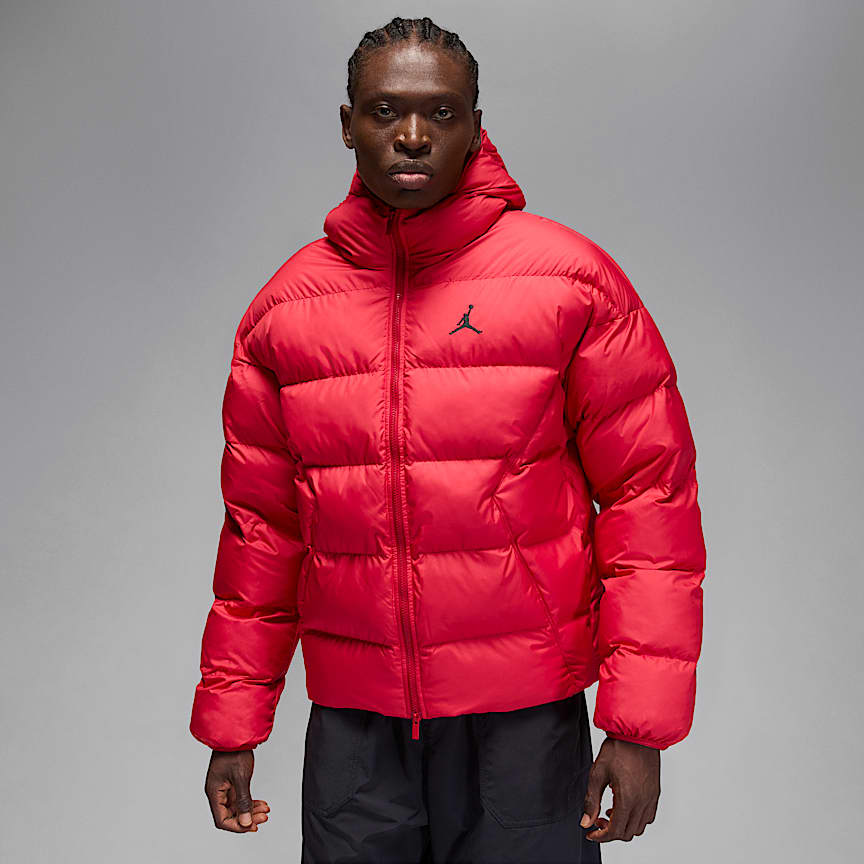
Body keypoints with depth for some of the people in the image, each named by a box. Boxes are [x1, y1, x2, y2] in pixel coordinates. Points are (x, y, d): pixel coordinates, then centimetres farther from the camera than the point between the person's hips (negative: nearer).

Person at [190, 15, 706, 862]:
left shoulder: (572, 279, -5)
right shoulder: (285, 306, 4)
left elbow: (650, 495, -6)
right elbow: (260, 523, 9)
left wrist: (639, 724, -11)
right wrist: (231, 723, 10)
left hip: (525, 720, -2)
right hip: (350, 722, 3)